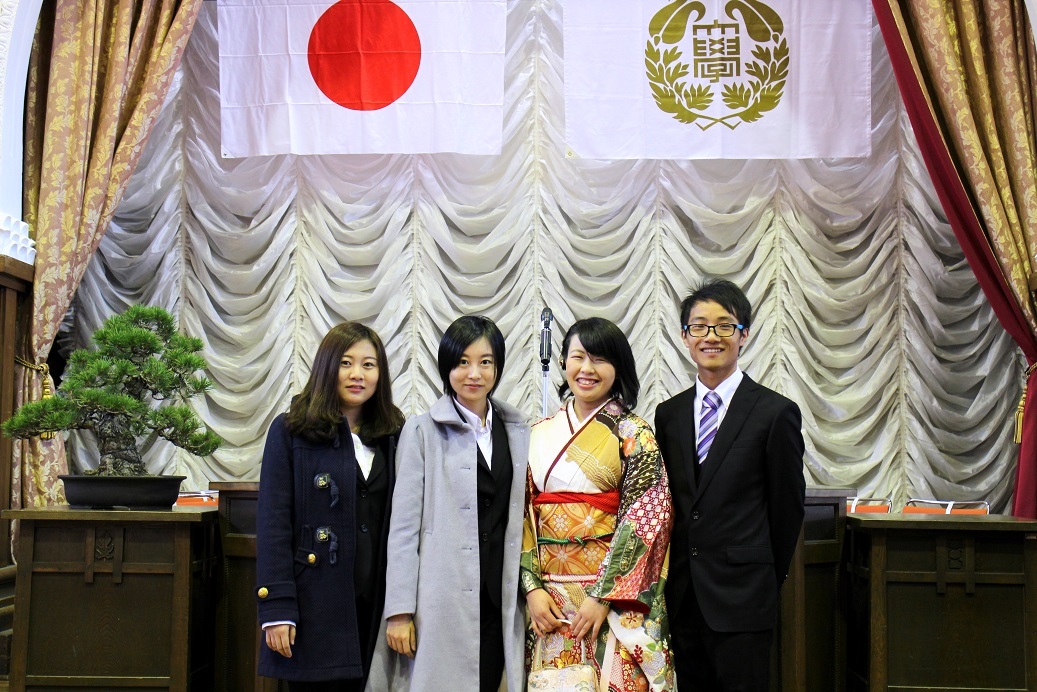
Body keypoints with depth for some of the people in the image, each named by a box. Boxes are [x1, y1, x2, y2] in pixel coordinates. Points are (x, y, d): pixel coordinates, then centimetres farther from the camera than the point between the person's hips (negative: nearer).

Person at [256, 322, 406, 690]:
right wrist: (276, 608, -12)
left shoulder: (393, 436, 11)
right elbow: (273, 524, -5)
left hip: (376, 603, 3)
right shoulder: (290, 431, 0)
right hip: (316, 603, -3)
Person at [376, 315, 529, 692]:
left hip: (498, 601, 4)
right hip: (440, 602, -3)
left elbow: (521, 519, 14)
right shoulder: (422, 431, 0)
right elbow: (404, 525, -2)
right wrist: (399, 611, -7)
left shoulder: (517, 431, 12)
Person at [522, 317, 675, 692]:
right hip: (548, 601, 3)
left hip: (614, 595, -3)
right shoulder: (539, 434, 8)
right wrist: (532, 588, -4)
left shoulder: (634, 435, -3)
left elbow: (644, 519, -9)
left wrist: (603, 597, -14)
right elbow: (523, 515, 7)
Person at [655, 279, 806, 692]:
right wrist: (673, 580, 9)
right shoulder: (668, 414, 9)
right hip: (681, 596, 4)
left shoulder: (775, 413, -5)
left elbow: (787, 507, -1)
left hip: (741, 596, -4)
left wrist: (766, 581, 4)